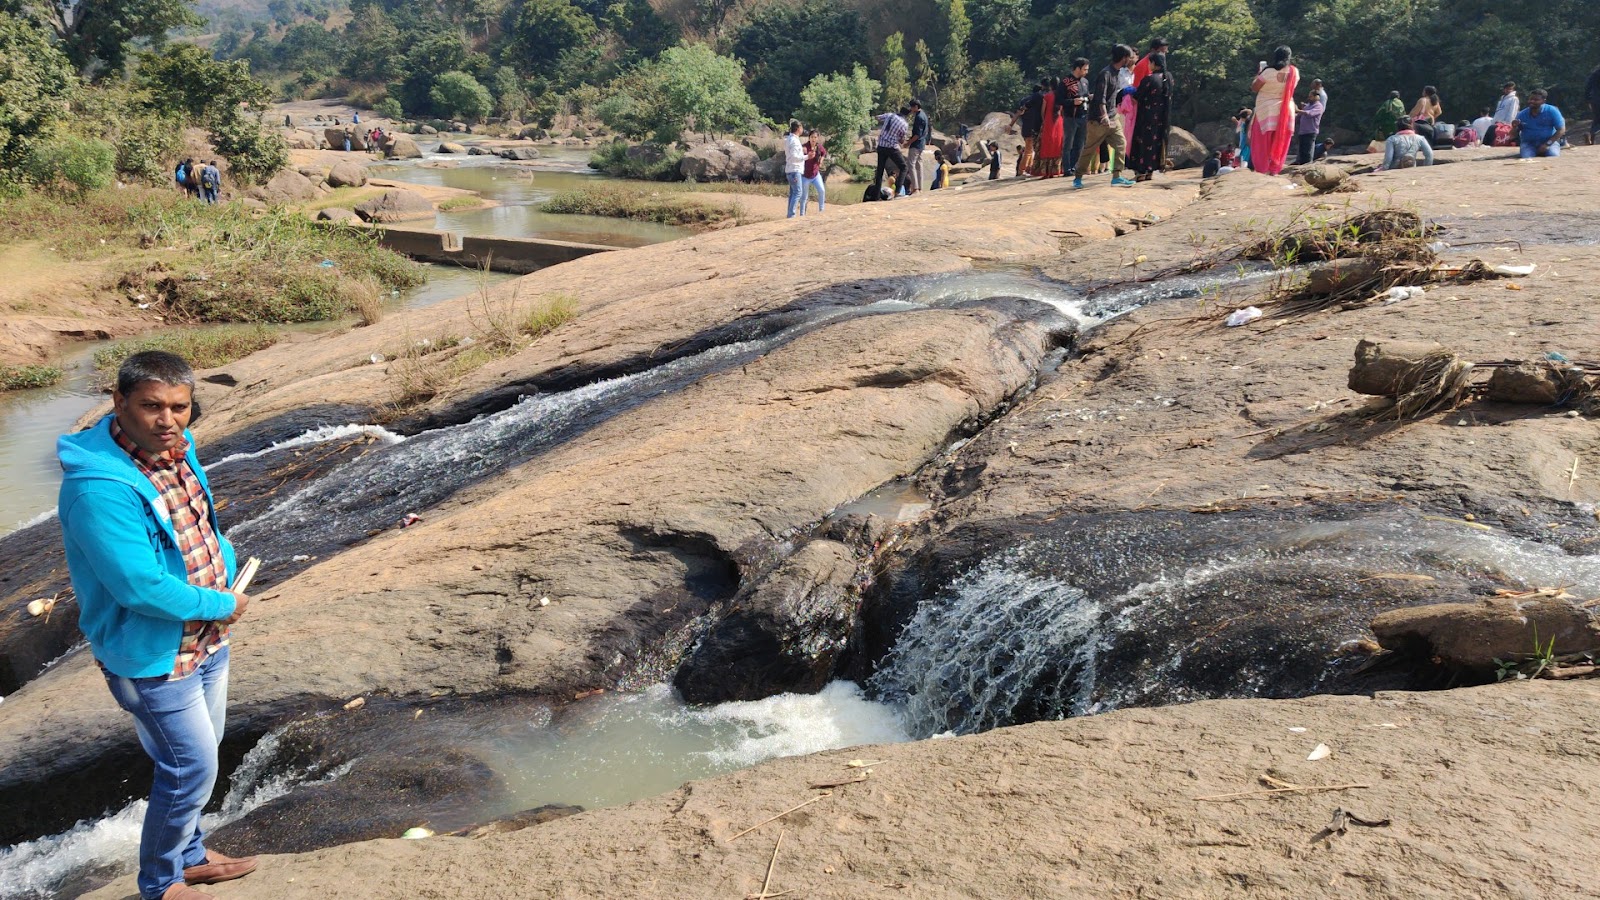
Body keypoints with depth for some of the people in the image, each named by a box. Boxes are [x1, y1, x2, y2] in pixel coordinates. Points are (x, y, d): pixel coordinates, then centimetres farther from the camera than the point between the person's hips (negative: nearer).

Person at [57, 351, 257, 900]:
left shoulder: (175, 451, -2)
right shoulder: (98, 488, -30)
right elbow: (140, 587, -31)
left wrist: (227, 575, -6)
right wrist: (220, 605, -18)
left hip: (206, 640, 8)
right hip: (154, 658, -8)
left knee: (198, 758, 23)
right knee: (193, 769, 3)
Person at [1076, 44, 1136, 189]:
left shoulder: (1118, 72, 10)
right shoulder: (1105, 74, -18)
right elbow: (1100, 97, -26)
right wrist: (1104, 115, -34)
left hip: (1112, 117, 8)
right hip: (1099, 120, -8)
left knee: (1121, 143, -3)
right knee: (1090, 149, 1)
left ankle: (1117, 176, -4)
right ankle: (1078, 178, 12)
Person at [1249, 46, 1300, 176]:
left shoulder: (1269, 72, -16)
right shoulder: (1294, 72, -1)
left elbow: (1254, 87, -8)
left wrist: (1258, 75, 8)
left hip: (1267, 111, -4)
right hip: (1285, 112, 4)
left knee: (1262, 143, 5)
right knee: (1279, 144, 10)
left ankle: (1262, 170, 2)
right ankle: (1274, 170, 9)